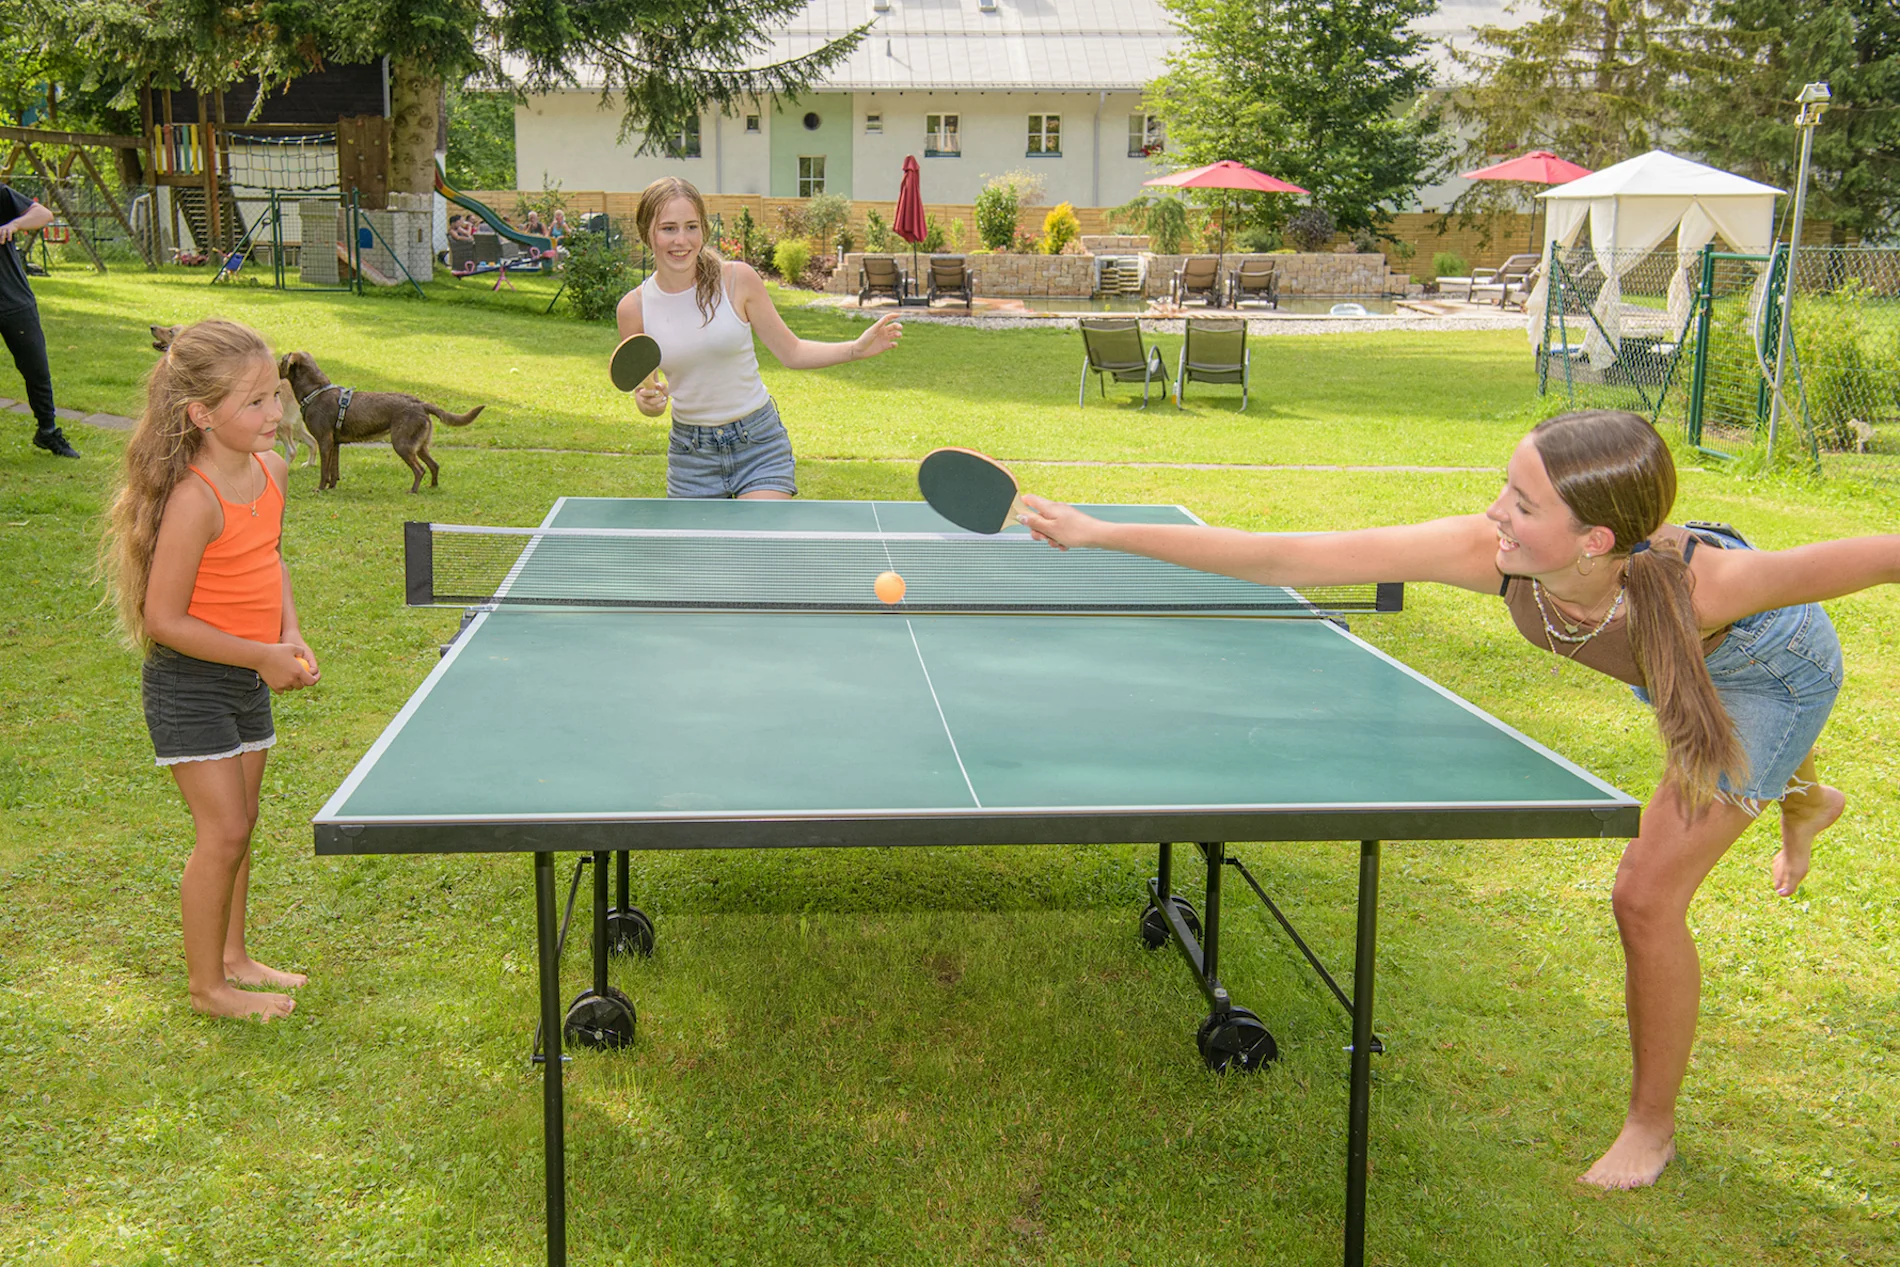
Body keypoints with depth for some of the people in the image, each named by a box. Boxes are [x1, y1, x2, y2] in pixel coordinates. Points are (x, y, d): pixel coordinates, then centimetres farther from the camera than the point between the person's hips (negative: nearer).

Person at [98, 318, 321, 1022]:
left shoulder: (271, 470, -1)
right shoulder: (194, 500, -26)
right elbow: (164, 619, -22)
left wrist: (290, 634, 1)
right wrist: (263, 656, -20)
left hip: (248, 679, 8)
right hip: (189, 683, -8)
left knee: (238, 823, 17)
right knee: (223, 830, -4)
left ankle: (231, 957, 33)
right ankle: (206, 985, 13)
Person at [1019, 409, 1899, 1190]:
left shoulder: (1696, 583, -50)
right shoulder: (1489, 553, -42)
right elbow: (1285, 559, -42)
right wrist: (1101, 534, -44)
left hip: (1775, 666, -5)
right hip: (1679, 663, 5)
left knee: (1647, 895, -11)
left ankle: (1651, 1125, 15)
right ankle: (1804, 799, 79)